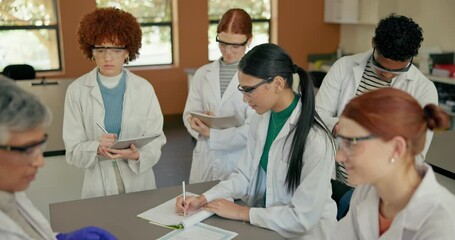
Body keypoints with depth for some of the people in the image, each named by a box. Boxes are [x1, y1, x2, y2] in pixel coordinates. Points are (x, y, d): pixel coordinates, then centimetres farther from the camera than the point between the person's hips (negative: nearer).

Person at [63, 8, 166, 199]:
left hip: (140, 185, 1)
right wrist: (97, 148, -24)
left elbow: (156, 141, -2)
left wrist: (137, 155, -22)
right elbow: (73, 150, -5)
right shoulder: (76, 90, -5)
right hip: (98, 187, 0)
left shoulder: (144, 88, -3)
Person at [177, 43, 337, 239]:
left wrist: (241, 212, -14)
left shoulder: (315, 139, -24)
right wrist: (203, 199, -7)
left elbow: (303, 218, -20)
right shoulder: (259, 121, -2)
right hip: (261, 223, 5)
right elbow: (245, 175, 5)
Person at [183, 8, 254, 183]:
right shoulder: (203, 73, 7)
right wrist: (201, 126, -16)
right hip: (205, 160, 4)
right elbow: (189, 113, 5)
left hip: (242, 162, -3)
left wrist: (212, 134, -15)